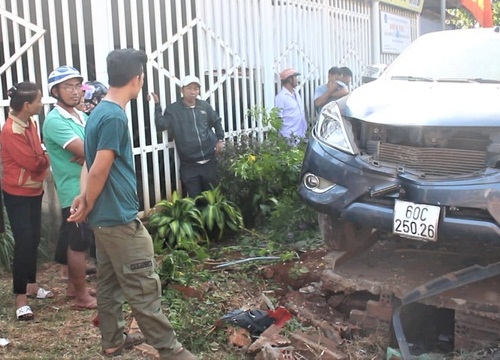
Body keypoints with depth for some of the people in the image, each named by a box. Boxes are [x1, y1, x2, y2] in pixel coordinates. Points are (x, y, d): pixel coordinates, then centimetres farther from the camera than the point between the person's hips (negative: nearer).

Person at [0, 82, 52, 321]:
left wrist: (42, 159, -8)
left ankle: (30, 285, 29)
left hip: (34, 191, 8)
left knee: (34, 240, 14)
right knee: (23, 243, -8)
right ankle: (20, 298, 0)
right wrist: (47, 158, -4)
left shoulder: (30, 123, 5)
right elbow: (32, 162, -21)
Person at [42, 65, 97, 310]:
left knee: (79, 242, 17)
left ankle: (74, 286, 31)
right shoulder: (54, 121, -16)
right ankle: (82, 296, 12)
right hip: (75, 192, -8)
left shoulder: (82, 116, 11)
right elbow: (85, 150, -24)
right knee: (78, 243, 1)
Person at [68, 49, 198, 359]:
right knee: (144, 288, -2)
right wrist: (87, 208, -7)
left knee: (109, 282, 18)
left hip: (105, 217, 10)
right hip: (120, 218, -10)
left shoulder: (99, 112, 11)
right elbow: (99, 172, -21)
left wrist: (85, 199, -2)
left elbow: (90, 164, 11)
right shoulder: (115, 117, -20)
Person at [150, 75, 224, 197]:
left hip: (210, 160, 3)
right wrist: (157, 105, -17)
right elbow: (161, 125, -15)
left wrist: (220, 139, 8)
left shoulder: (205, 106, 5)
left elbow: (216, 122, 19)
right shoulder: (173, 109, -3)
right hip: (189, 164, -2)